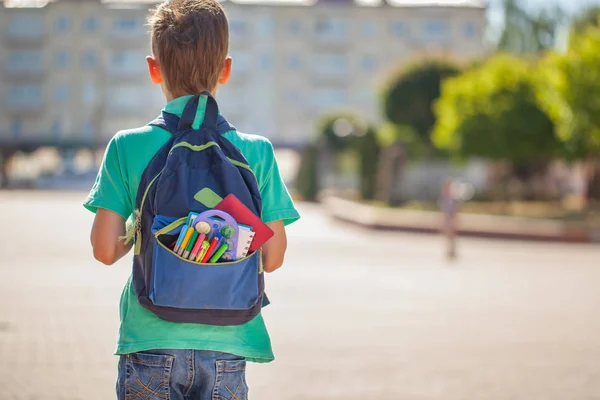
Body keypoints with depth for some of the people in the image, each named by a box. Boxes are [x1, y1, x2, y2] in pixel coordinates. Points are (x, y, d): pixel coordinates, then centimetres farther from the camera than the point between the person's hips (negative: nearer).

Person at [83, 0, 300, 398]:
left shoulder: (127, 147, -4)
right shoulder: (256, 152, -3)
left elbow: (105, 250, -5)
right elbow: (272, 258, -1)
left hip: (150, 340, 0)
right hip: (225, 343, 1)